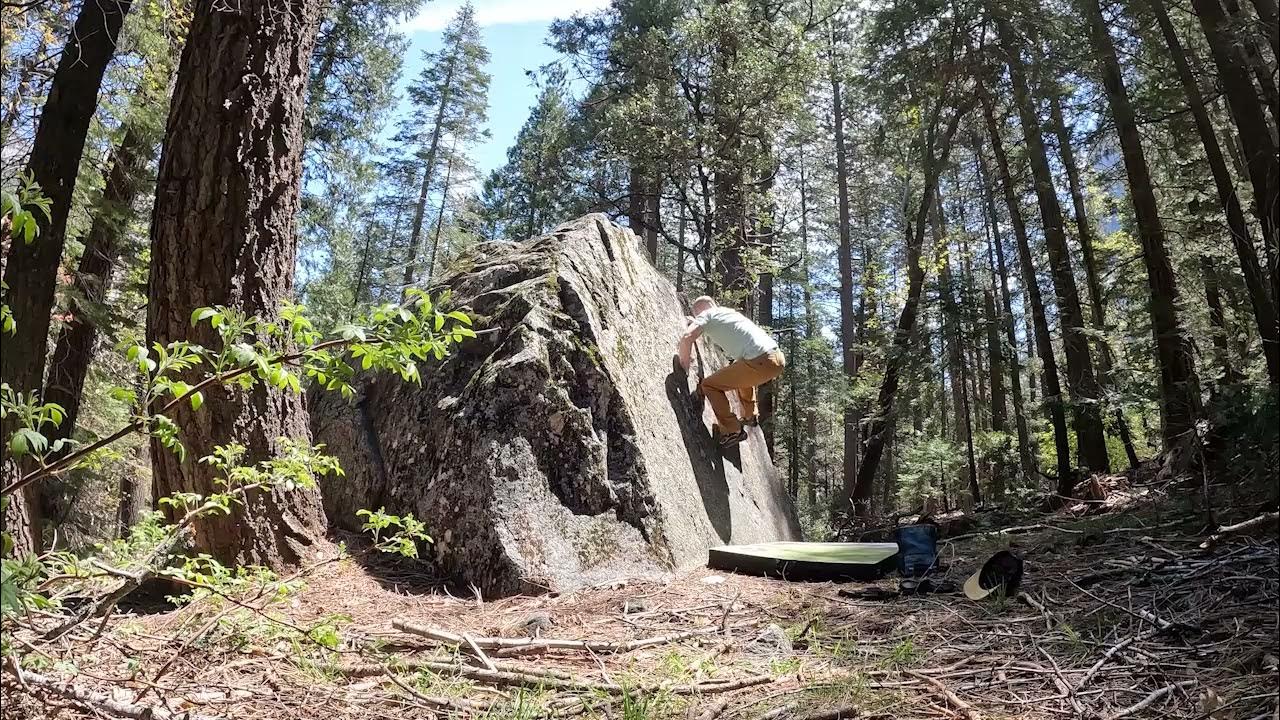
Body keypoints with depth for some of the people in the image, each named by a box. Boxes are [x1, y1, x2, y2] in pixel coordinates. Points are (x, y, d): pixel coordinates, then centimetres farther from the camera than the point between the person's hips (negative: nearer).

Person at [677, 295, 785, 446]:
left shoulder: (707, 315, 6)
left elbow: (687, 338, -12)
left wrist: (684, 363, 2)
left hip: (760, 362, -8)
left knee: (709, 385, 5)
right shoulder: (730, 312, 27)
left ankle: (732, 430, 3)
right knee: (742, 373, 38)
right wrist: (694, 322, 53)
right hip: (779, 357, 8)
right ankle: (750, 416, 41)